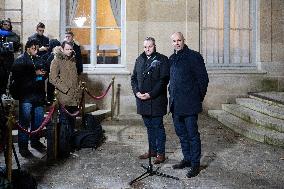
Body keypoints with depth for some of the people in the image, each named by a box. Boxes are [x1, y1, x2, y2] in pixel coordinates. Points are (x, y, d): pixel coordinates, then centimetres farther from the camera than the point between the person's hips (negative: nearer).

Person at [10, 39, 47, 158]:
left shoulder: (39, 60, 16)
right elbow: (17, 75, -15)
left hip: (39, 95, 6)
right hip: (26, 96, -6)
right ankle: (23, 146, 6)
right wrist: (34, 73, -15)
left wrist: (43, 73, 4)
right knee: (25, 121, -3)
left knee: (38, 121, 12)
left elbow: (45, 72, 27)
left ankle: (35, 141, 29)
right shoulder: (20, 60, -2)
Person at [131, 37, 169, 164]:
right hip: (142, 100, 6)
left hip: (156, 100, -5)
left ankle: (160, 153, 11)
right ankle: (152, 150, 26)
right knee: (149, 126, 14)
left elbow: (164, 80, -12)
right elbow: (133, 78, 14)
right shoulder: (139, 60, 14)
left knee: (158, 126, 1)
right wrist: (137, 92, -3)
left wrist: (151, 94, -17)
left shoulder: (162, 59, -4)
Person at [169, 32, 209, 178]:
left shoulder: (193, 56, -7)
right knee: (181, 133, 15)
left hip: (189, 104, -7)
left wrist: (198, 98, -5)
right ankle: (187, 159, 30)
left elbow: (203, 78, -7)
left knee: (192, 134, 1)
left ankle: (195, 163, 13)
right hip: (175, 104, 7)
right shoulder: (171, 59, 13)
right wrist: (172, 95, 14)